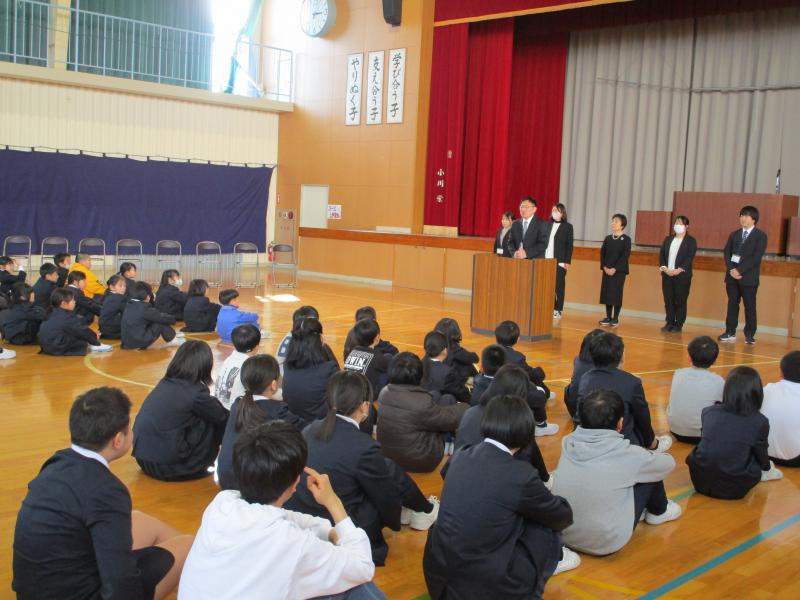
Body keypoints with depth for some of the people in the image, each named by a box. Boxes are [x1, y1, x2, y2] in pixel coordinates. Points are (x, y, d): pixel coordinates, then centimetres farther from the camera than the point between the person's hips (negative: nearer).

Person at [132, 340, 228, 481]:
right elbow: (224, 419, 0)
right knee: (215, 424, 2)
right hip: (166, 468, -7)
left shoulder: (165, 383, 6)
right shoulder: (195, 393, -14)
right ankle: (197, 467, 14)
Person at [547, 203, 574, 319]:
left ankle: (558, 310, 6)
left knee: (559, 286, 1)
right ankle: (550, 308, 12)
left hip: (560, 261, -3)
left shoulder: (567, 226, 1)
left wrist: (567, 261, -9)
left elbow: (570, 245, -2)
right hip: (547, 260, 3)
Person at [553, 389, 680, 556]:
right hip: (606, 543, -4)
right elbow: (669, 463, 3)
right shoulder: (626, 454, -17)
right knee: (650, 471, 8)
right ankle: (658, 512, 35)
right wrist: (648, 457, 24)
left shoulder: (568, 443, -7)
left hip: (563, 536, 5)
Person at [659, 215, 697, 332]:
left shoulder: (691, 241, 1)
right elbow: (662, 255, 9)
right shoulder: (668, 239, 15)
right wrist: (664, 268, -8)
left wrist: (678, 270, -19)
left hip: (682, 276, -4)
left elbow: (690, 258, -9)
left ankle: (678, 325, 4)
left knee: (680, 301, -2)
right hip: (667, 274, 4)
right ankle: (669, 323, 12)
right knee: (668, 300, 5)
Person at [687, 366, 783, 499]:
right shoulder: (759, 422, -7)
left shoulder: (708, 412, 2)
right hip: (733, 490, -2)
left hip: (700, 481, 2)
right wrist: (767, 468, 34)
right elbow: (761, 457, 9)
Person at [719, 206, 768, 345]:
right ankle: (730, 332, 11)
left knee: (750, 306, -1)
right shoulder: (734, 234, 15)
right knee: (732, 304, 6)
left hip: (749, 277, -4)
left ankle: (749, 335, 4)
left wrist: (740, 270, -17)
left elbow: (757, 257, -11)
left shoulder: (760, 236, -1)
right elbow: (726, 253, 7)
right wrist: (731, 269, -10)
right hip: (732, 275, 4)